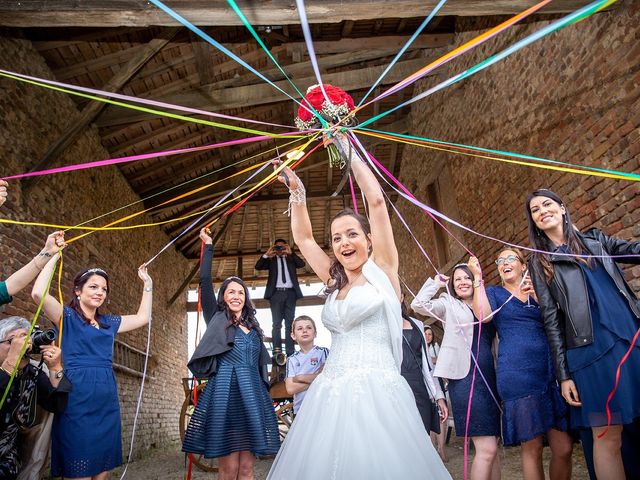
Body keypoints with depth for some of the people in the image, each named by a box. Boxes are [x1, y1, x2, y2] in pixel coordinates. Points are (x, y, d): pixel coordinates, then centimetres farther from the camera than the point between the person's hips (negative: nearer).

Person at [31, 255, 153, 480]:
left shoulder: (108, 322, 17)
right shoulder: (67, 316, 0)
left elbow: (143, 317, 24)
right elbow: (39, 293, -17)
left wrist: (147, 283, 23)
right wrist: (53, 257, -10)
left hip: (107, 401, 6)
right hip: (78, 399, -6)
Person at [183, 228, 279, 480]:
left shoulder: (253, 327, 20)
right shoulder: (217, 319, 8)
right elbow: (205, 281, -1)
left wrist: (264, 397, 17)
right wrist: (208, 246, 1)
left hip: (252, 394, 4)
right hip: (225, 392, -4)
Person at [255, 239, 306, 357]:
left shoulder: (291, 259, 20)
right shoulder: (271, 260, 18)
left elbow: (302, 264, 1)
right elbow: (258, 266, 3)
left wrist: (290, 253, -8)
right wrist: (267, 254, -7)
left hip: (290, 292, 1)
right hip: (276, 293, -1)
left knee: (290, 323, -2)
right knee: (276, 323, -8)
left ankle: (290, 352, -5)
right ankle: (277, 351, -15)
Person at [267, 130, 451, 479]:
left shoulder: (382, 271, 2)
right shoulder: (334, 282, 15)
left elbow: (376, 200, -2)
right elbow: (302, 237, 22)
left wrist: (347, 149, 5)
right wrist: (296, 191, 17)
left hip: (377, 391, -5)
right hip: (330, 393, 5)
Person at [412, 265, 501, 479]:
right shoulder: (449, 304, 7)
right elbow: (418, 304, -8)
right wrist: (436, 282, 2)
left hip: (490, 377, 6)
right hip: (465, 377, -5)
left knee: (492, 447, 11)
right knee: (486, 448, -10)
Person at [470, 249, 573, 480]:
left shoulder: (538, 290, 20)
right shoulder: (493, 293, 12)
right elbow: (483, 314, -10)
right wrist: (478, 277, -6)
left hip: (551, 371, 3)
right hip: (517, 373, -3)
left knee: (563, 447, 2)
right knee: (532, 448, -1)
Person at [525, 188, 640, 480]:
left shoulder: (594, 239, 16)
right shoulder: (540, 262, 7)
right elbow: (551, 319, 2)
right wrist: (563, 374, -3)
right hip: (592, 348, -3)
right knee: (607, 435, -3)